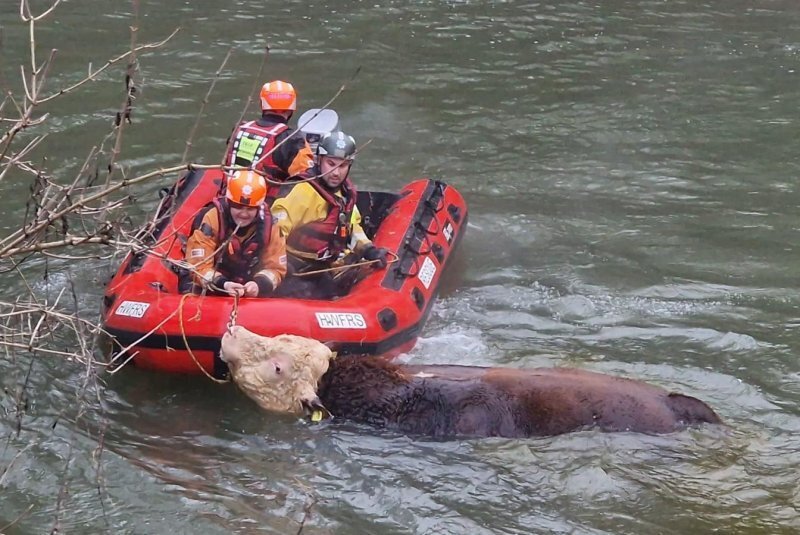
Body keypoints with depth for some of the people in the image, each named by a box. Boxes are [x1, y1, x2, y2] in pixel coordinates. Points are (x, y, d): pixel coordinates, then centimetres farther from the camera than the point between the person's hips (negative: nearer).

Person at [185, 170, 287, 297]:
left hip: (250, 295, 3)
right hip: (211, 293, -3)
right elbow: (199, 266, -20)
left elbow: (275, 267, -5)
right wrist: (221, 284, -37)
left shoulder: (268, 224, -10)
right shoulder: (212, 219, -18)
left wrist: (259, 284, -26)